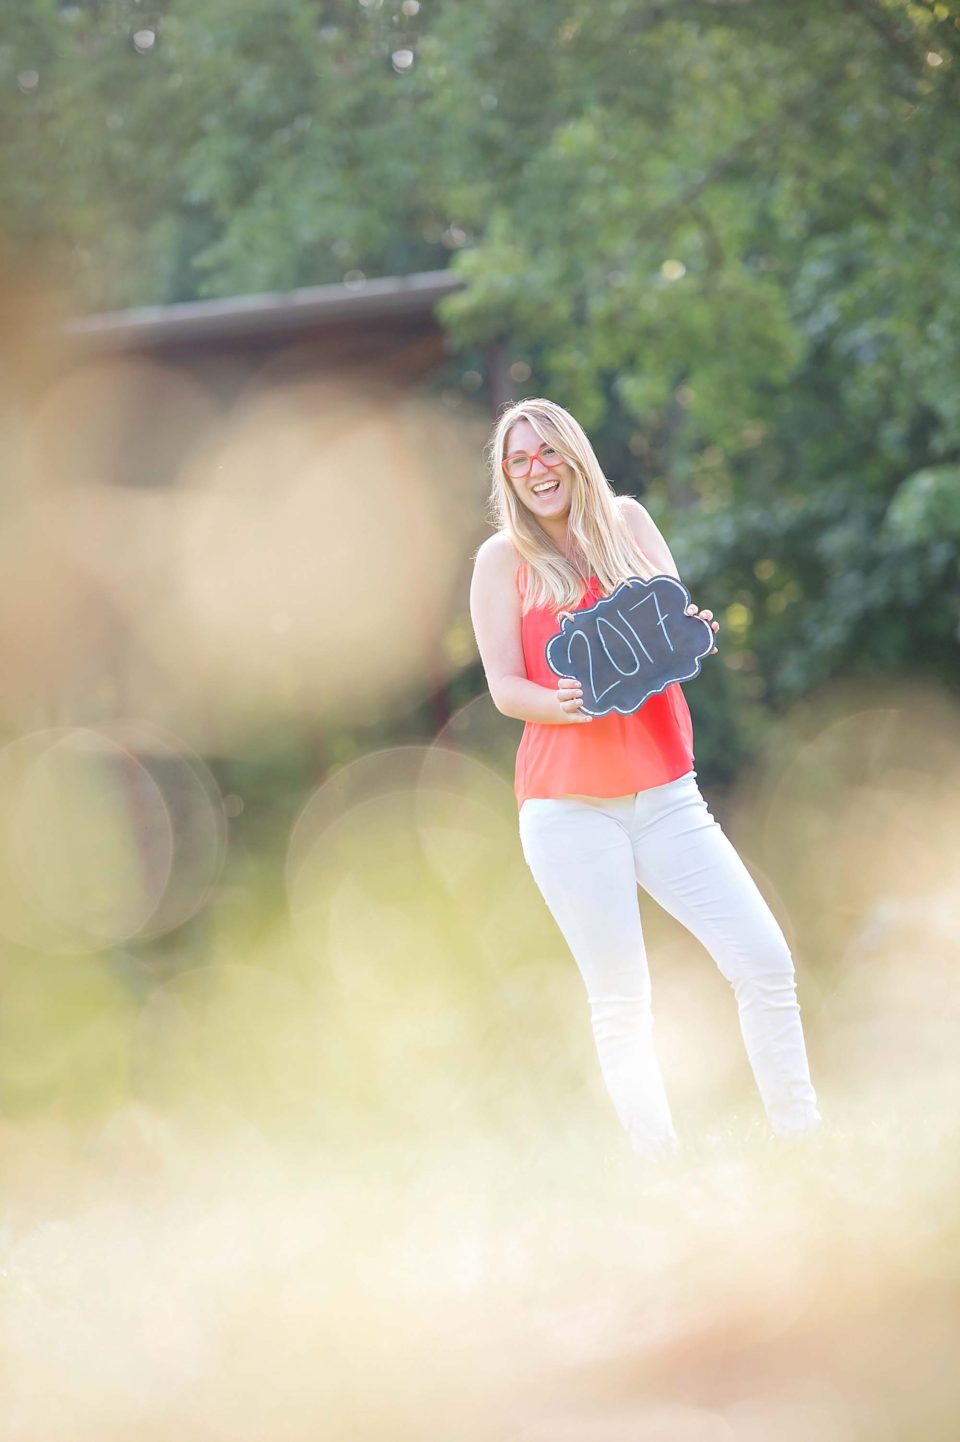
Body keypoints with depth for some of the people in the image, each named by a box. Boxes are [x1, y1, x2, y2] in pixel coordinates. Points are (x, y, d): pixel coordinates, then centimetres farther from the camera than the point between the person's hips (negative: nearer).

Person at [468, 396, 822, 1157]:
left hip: (664, 791, 3)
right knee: (621, 1000, -3)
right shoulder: (504, 557, 2)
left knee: (765, 964, -4)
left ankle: (802, 1144, 7)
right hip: (569, 802, -3)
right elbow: (505, 687, -3)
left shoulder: (626, 521, 10)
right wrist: (564, 704, -23)